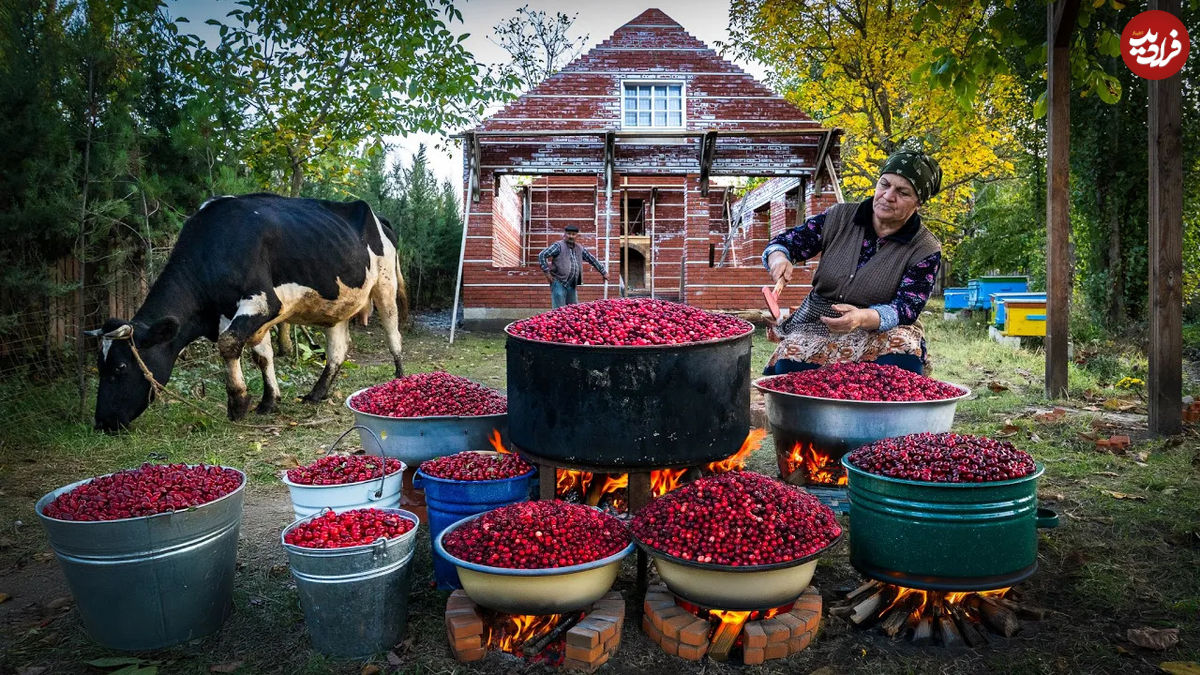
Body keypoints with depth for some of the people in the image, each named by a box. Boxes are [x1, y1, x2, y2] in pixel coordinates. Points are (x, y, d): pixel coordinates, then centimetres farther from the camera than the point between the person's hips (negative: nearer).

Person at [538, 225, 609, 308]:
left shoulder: (580, 248, 12)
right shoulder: (558, 246, -7)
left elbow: (592, 260, 22)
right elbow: (542, 255, -12)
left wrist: (604, 272, 23)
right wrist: (546, 272, -14)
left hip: (572, 285, 7)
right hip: (559, 283, -7)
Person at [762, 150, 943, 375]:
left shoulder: (926, 250, -3)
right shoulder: (839, 217, 4)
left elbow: (907, 308, -13)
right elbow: (784, 242, 5)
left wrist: (862, 318, -36)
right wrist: (779, 259, -23)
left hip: (881, 331, -1)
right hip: (817, 326, 1)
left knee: (901, 363, -35)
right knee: (789, 365, -30)